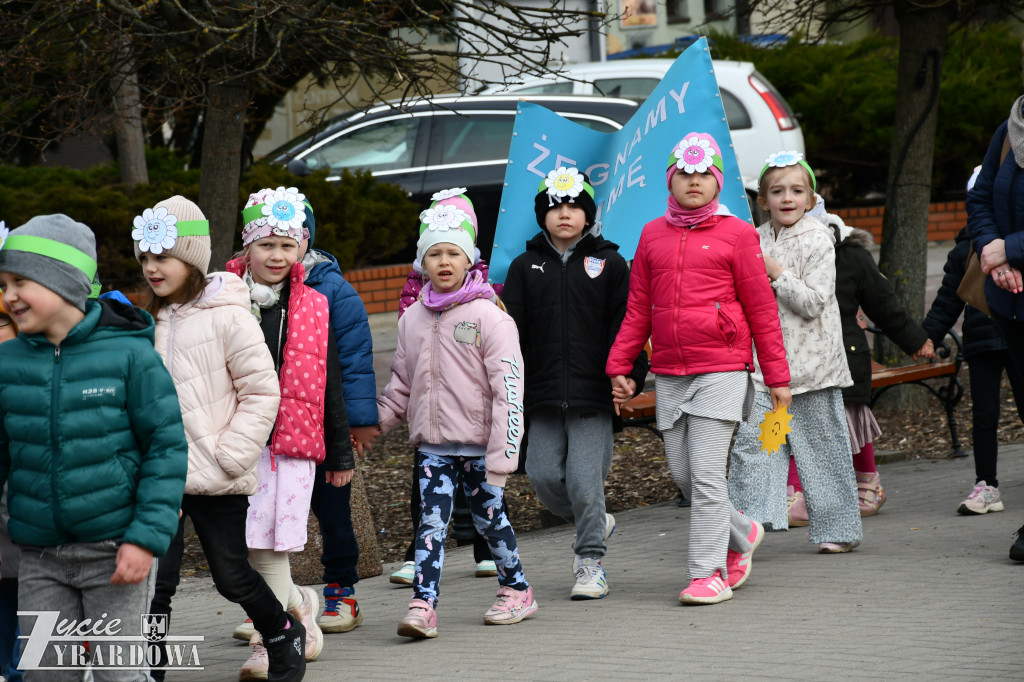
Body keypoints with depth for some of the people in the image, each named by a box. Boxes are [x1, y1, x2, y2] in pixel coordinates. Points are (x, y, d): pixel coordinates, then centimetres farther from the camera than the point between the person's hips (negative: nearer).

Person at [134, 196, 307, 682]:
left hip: (215, 479, -5)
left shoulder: (227, 318, -10)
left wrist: (228, 457, -15)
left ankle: (282, 634, 33)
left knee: (232, 576, 8)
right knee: (154, 579, -2)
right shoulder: (151, 321, 10)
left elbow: (262, 393, -11)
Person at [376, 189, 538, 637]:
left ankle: (517, 590, 27)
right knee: (432, 520, -6)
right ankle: (423, 605, -13)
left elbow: (508, 387, -12)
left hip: (478, 443, -3)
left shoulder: (488, 317, -8)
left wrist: (502, 453, -16)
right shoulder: (412, 319, 8)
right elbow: (401, 382, 18)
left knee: (489, 516, 9)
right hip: (432, 443, 3)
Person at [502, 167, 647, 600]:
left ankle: (590, 560, 5)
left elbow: (626, 326, 3)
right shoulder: (526, 268, 12)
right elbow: (511, 330, 10)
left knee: (585, 478, -8)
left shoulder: (609, 264, 5)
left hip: (594, 395, -3)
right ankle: (596, 524, 23)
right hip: (544, 397, 3)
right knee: (544, 475, -3)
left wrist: (630, 377, -10)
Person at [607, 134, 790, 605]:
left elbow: (761, 310, 2)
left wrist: (777, 376, 1)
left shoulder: (736, 234, 1)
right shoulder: (652, 235, 12)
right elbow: (637, 310, 16)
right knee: (682, 474, 7)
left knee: (706, 474, -9)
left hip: (721, 371, -5)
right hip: (668, 374, 5)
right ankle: (741, 534, 30)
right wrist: (619, 366, 8)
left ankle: (709, 572, -2)